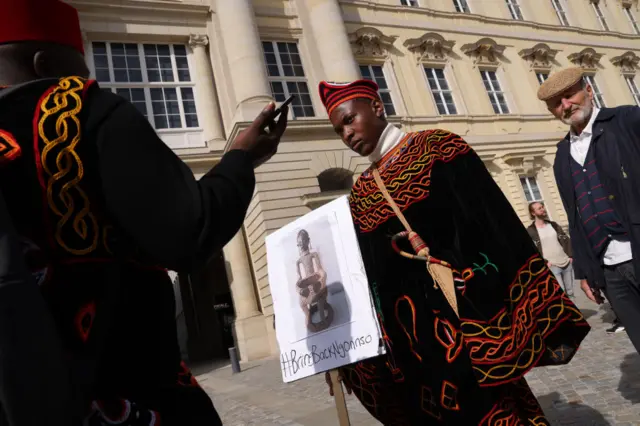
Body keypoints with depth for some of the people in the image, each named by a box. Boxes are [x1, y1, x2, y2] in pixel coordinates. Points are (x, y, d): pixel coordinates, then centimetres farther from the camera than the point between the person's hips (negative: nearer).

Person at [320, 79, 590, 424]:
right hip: (409, 330, 5)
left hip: (467, 308, -4)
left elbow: (496, 222, -10)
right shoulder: (360, 194, 11)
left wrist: (533, 315, -15)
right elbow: (364, 271, 11)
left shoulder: (437, 148, -3)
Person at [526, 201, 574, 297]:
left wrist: (570, 255, 4)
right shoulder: (530, 231, -7)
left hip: (567, 263, 5)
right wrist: (545, 262, -16)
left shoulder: (553, 225, 11)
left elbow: (566, 240, 15)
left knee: (570, 293, 13)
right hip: (552, 267, -5)